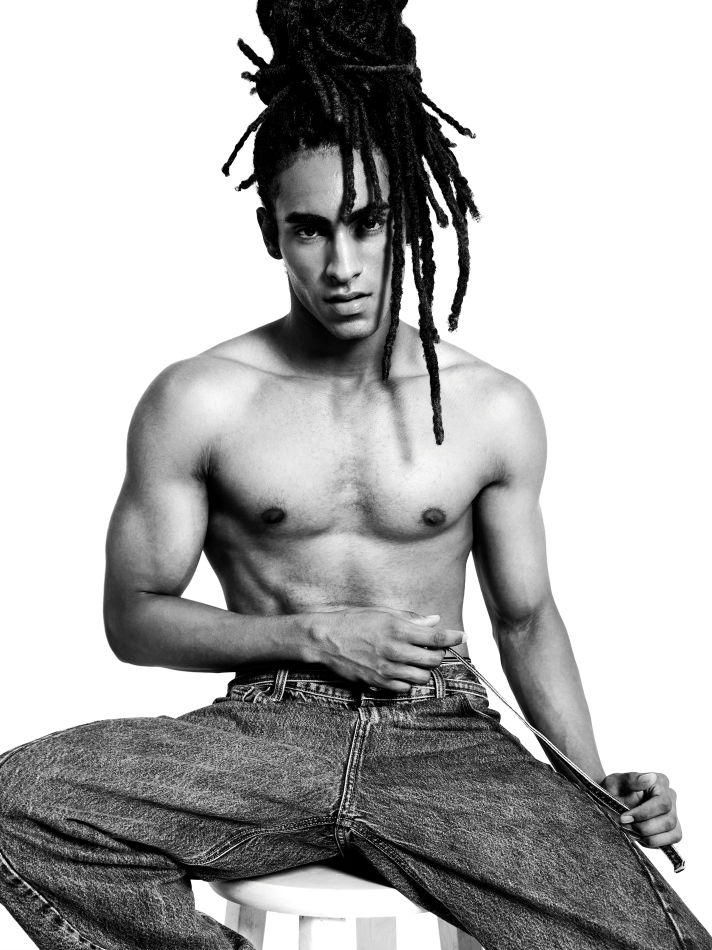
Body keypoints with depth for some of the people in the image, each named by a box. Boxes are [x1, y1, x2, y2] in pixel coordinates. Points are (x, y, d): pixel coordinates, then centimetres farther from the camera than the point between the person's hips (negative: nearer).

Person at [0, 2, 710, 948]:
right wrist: (313, 633, -10)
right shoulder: (195, 403, -1)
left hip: (449, 737, 1)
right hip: (269, 728, 0)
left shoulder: (494, 409, 4)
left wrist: (598, 787, 0)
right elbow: (133, 617, 4)